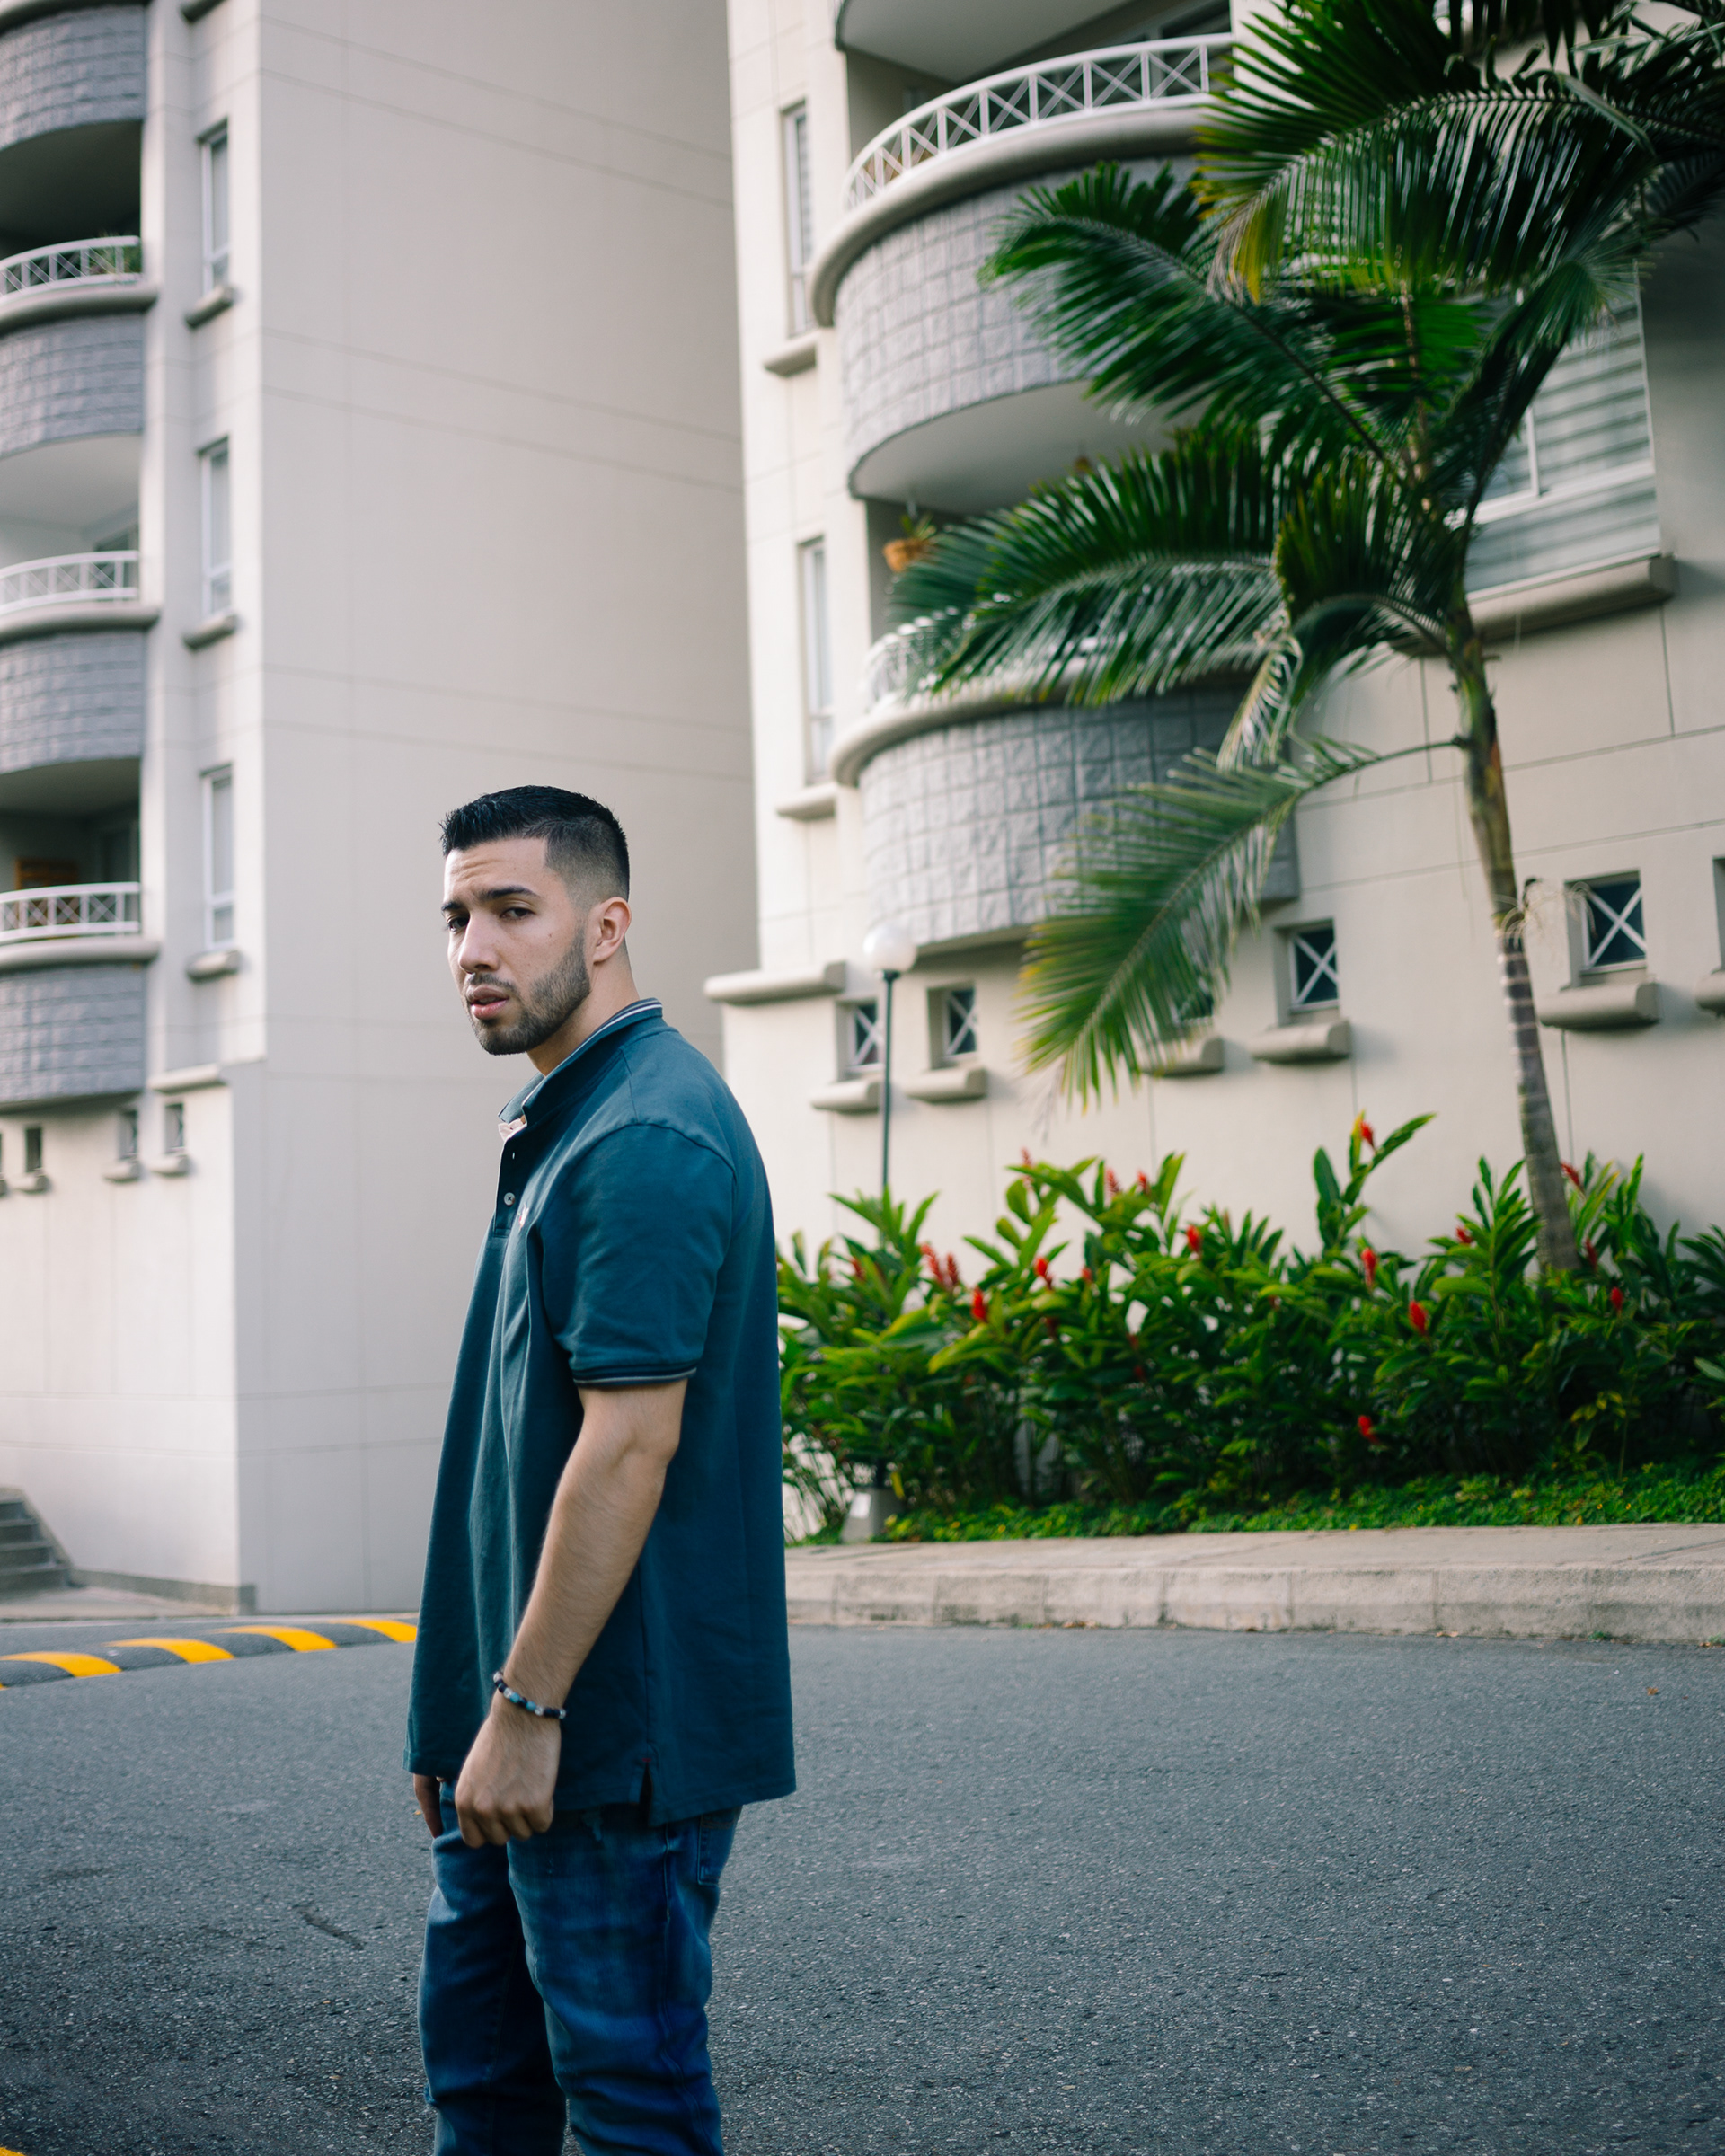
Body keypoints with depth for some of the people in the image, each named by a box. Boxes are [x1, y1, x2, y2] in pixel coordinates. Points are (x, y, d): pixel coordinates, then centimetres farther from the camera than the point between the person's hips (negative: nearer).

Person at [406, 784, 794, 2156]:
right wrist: (465, 1710, 19)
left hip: (616, 1732, -10)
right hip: (520, 1728, 10)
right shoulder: (562, 1120, 14)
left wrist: (528, 1708, -21)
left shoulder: (647, 1138, -19)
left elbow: (631, 1443, -24)